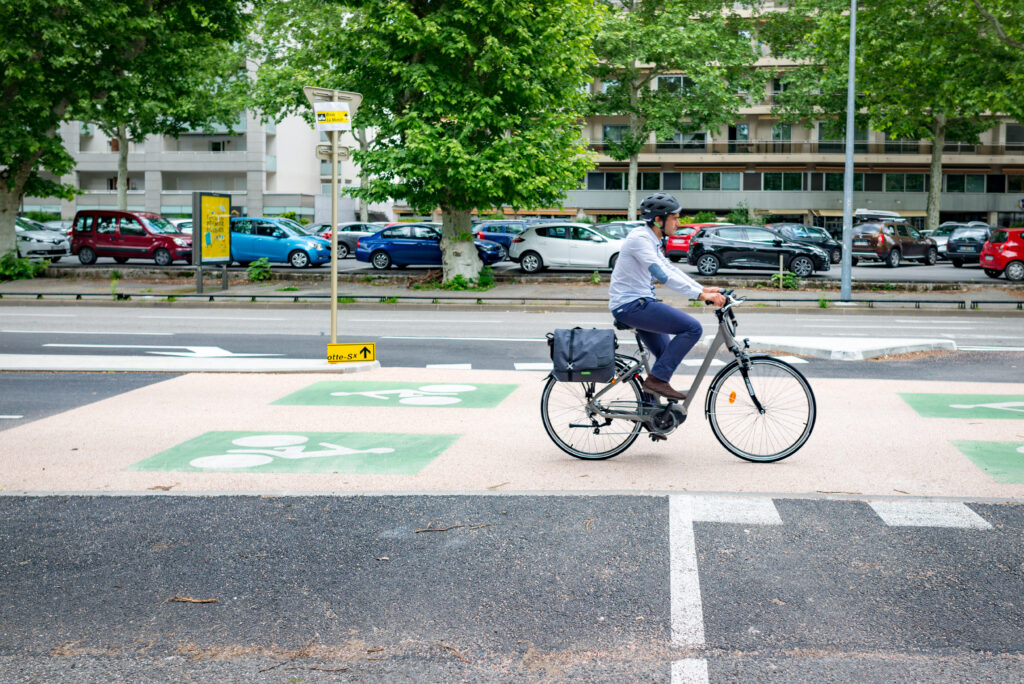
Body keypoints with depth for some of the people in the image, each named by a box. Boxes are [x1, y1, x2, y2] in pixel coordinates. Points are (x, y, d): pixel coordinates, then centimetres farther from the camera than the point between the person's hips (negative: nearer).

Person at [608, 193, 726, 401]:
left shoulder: (651, 240, 14)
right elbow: (663, 276, -25)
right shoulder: (640, 238, -17)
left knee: (668, 357, 17)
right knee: (692, 328, -17)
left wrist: (703, 289, 9)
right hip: (630, 305, -11)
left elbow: (671, 270, 19)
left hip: (639, 303, 11)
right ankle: (657, 379, -13)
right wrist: (701, 295, -27)